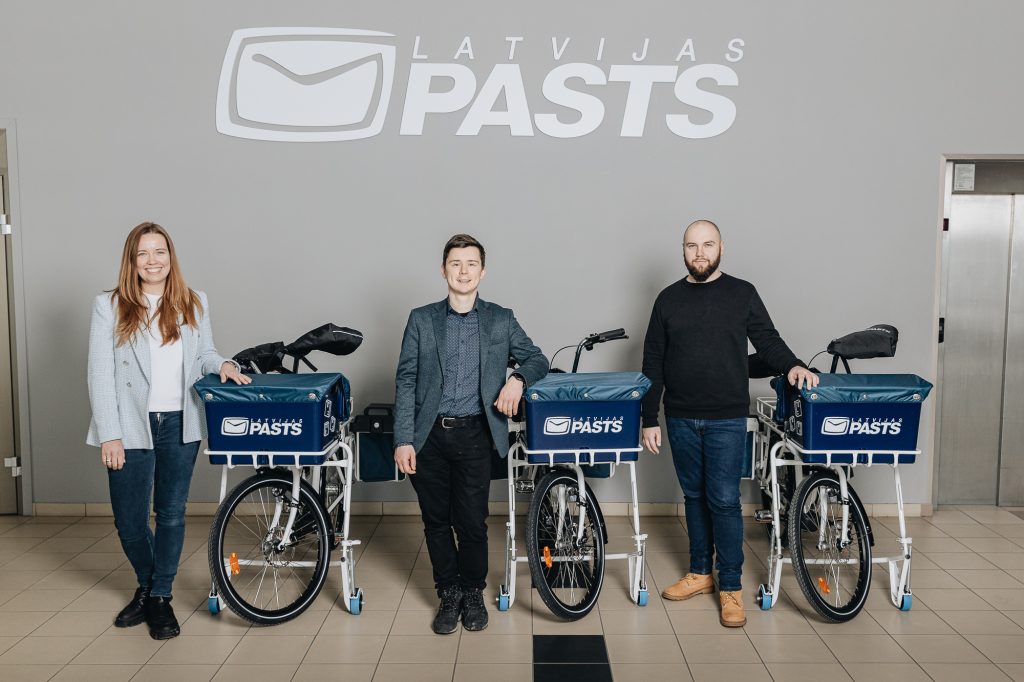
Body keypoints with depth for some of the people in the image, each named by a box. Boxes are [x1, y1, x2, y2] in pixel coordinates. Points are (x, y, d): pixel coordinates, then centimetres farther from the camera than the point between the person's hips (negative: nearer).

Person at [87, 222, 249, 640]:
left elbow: (204, 354, 14)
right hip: (131, 428, -1)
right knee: (129, 522, 8)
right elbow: (100, 375, -5)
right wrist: (110, 435, -10)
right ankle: (146, 586, 35)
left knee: (172, 515, 8)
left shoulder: (194, 304, 4)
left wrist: (222, 365, -9)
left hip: (181, 425, 2)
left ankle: (161, 598, 26)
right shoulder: (109, 306, -3)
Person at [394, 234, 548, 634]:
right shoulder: (422, 320, 5)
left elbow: (537, 359, 11)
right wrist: (403, 440, -6)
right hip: (429, 436, 1)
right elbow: (405, 381, 2)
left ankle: (473, 593, 26)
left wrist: (518, 379, -12)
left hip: (474, 435, 0)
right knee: (436, 521, 9)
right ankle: (449, 595, 28)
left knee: (472, 522, 3)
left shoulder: (501, 320, 7)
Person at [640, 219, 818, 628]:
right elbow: (653, 364, 7)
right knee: (694, 497, 12)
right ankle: (700, 573, 26)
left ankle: (730, 587, 9)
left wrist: (791, 366, -16)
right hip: (681, 420, 3)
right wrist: (649, 418, 4)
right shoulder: (669, 299, 6)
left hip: (727, 419, -2)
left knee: (724, 500, -3)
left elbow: (767, 341, 6)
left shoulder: (742, 294, 2)